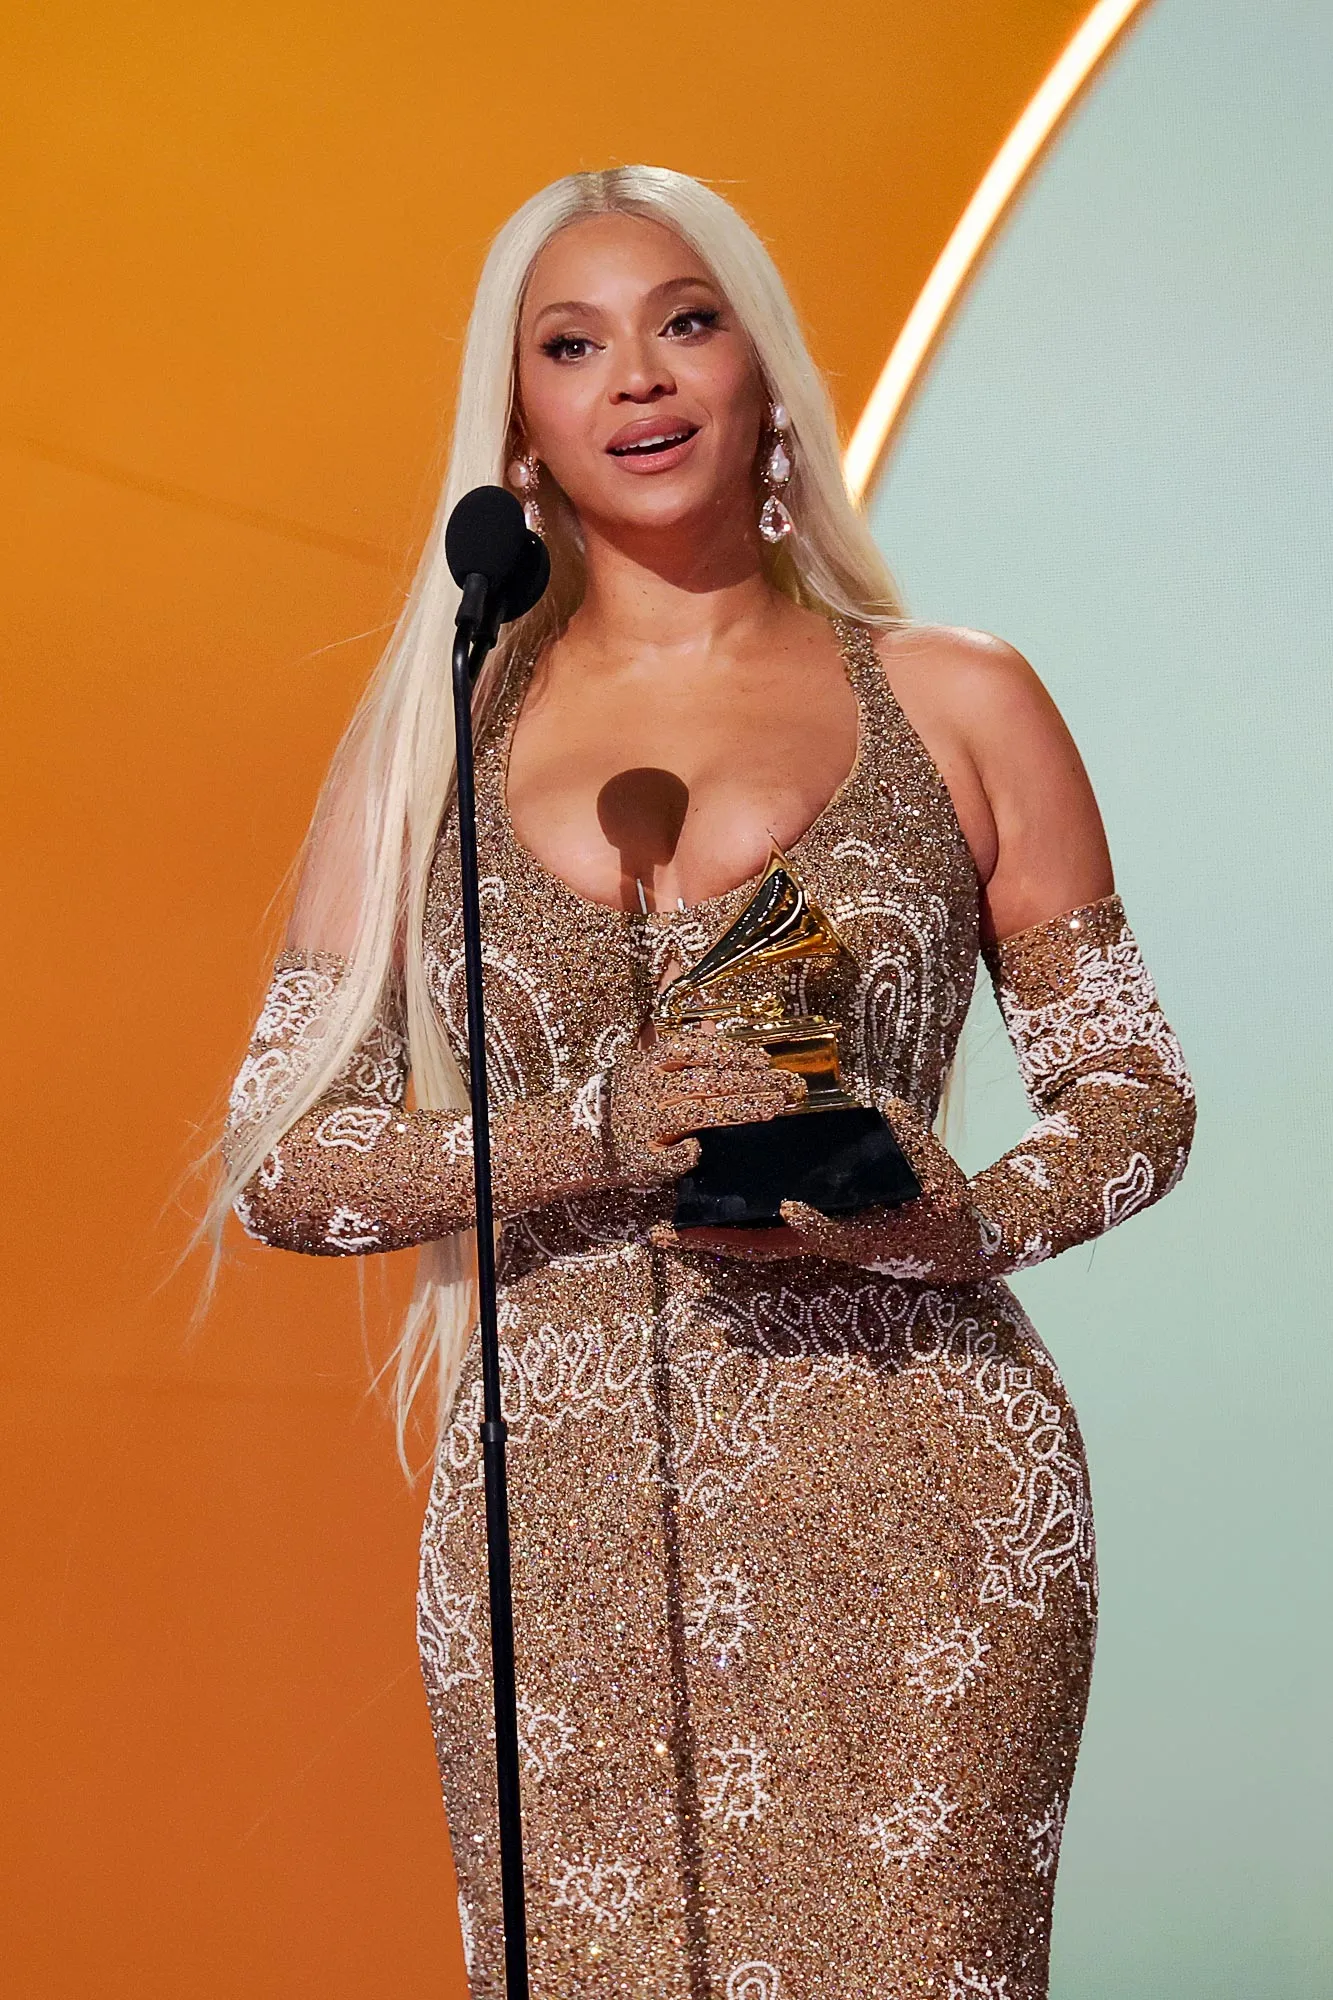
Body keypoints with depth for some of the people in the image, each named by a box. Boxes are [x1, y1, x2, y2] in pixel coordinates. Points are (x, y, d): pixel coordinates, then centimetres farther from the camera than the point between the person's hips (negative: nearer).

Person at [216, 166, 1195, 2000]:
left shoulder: (958, 706, 8)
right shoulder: (429, 743, 11)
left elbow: (1133, 1093, 11)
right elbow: (280, 1161, 5)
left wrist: (965, 1219, -11)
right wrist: (607, 1137, -12)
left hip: (907, 1513, -1)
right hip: (564, 1522, 1)